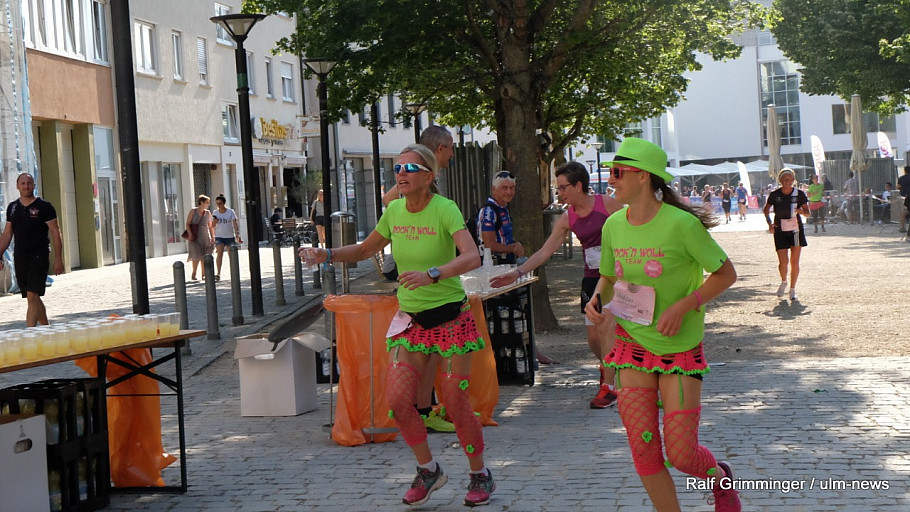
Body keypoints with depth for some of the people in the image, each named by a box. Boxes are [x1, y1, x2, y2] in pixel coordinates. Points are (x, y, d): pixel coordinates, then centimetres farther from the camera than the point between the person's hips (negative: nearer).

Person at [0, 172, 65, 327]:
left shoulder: (44, 207, -4)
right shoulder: (12, 208, 11)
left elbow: (55, 233, -4)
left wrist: (58, 259, -9)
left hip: (39, 256, -5)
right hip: (19, 257, 5)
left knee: (32, 296, -14)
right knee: (33, 298, 12)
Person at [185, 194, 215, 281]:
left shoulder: (208, 213, 7)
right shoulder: (193, 211, -1)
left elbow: (211, 226, 11)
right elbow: (187, 223, -2)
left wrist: (212, 237, 6)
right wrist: (190, 234, -13)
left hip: (205, 237, 3)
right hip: (195, 237, -3)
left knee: (204, 257, 0)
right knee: (197, 256, -11)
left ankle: (204, 275, 8)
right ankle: (194, 274, 2)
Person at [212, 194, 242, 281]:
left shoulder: (230, 212, -3)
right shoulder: (215, 213, 3)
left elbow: (235, 223, -8)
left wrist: (237, 234, -19)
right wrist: (215, 221, -18)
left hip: (230, 236, -1)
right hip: (219, 237, 1)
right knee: (220, 253, -16)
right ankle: (218, 274, -22)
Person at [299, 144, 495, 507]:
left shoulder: (445, 210, -16)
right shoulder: (394, 211, 1)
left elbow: (472, 257, -31)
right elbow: (365, 249, 18)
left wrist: (432, 274, -45)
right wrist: (327, 255, 2)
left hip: (450, 317, -5)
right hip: (410, 319, 5)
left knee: (455, 402, -2)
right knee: (397, 399, -6)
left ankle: (480, 476, 21)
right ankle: (428, 470, 18)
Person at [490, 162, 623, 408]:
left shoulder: (607, 204, -9)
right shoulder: (567, 219, 5)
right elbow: (545, 252, 3)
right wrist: (517, 272, -6)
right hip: (591, 277, 5)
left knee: (605, 327, -17)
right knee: (593, 336, 5)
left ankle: (608, 387, -10)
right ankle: (606, 367, 36)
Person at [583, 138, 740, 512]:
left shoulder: (681, 223, -17)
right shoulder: (614, 225, 0)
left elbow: (726, 274, -8)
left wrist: (684, 305, -20)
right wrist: (596, 300, -5)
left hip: (679, 347, -4)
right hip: (632, 344, 4)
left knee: (681, 454, -3)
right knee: (643, 449, -1)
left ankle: (720, 478, 32)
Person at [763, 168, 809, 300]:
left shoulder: (799, 194, -4)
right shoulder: (775, 195, -4)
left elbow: (807, 213, 2)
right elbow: (766, 210, 11)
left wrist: (802, 211, -21)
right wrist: (769, 223, -4)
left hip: (796, 230, 0)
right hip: (780, 231, 0)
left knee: (794, 261, -3)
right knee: (783, 261, -5)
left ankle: (792, 289, 9)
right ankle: (783, 282, 26)